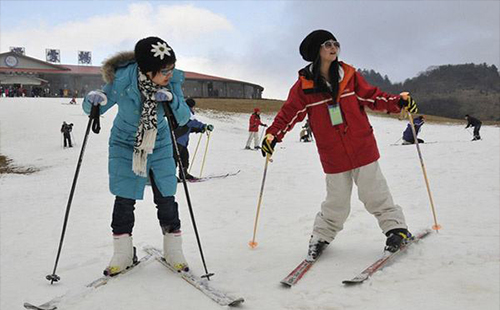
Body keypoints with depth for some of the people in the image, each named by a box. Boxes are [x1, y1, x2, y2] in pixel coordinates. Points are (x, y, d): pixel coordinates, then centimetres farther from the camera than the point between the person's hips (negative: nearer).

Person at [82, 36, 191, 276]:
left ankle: (173, 251, 18)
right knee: (124, 199, 1)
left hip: (159, 145, 2)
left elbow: (183, 119, -16)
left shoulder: (173, 80, -19)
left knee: (165, 198, 2)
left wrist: (172, 99, -35)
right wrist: (94, 99, -37)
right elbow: (92, 108, -13)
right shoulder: (122, 78, -26)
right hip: (125, 145, -1)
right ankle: (123, 254, 18)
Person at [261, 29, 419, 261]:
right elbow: (289, 113, 1)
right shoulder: (304, 85, -3)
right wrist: (272, 136, -11)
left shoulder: (349, 75, 1)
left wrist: (399, 102, -8)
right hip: (332, 155, -1)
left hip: (362, 148, 1)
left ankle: (396, 228, 22)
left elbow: (373, 97, 6)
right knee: (337, 203, 7)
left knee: (374, 194, 5)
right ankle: (321, 236, 29)